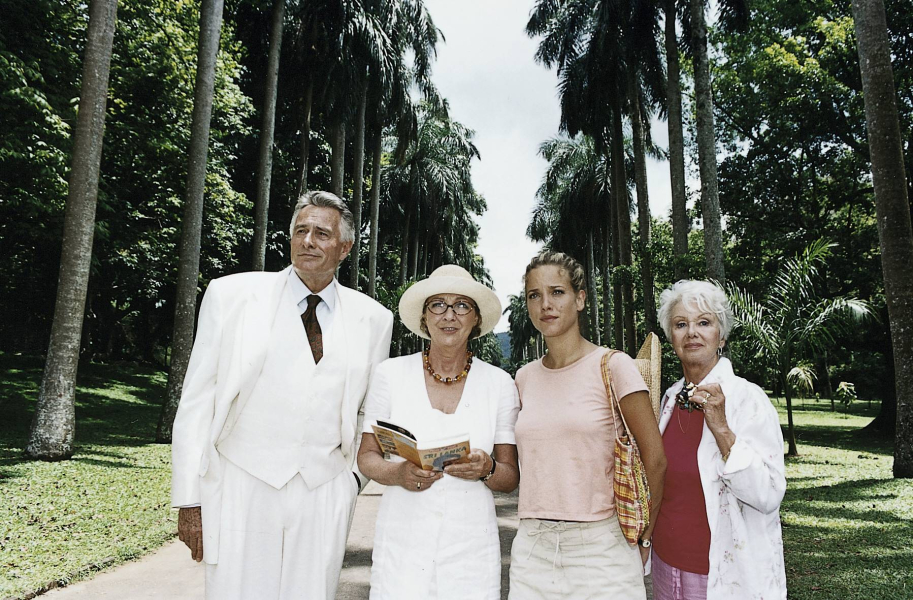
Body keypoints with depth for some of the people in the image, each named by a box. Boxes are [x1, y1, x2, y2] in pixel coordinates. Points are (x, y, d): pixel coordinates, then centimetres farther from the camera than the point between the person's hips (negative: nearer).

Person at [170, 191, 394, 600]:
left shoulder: (373, 319, 3)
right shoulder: (230, 295, -2)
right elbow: (196, 404, -1)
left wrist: (356, 476, 4)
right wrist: (189, 500, -2)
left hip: (325, 496, 2)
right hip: (240, 490, -1)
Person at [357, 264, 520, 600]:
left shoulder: (499, 384, 0)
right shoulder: (390, 374, -1)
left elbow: (511, 478, 4)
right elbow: (366, 456, 5)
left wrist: (487, 469, -17)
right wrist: (397, 473, -15)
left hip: (471, 549, 1)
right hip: (402, 544, 0)